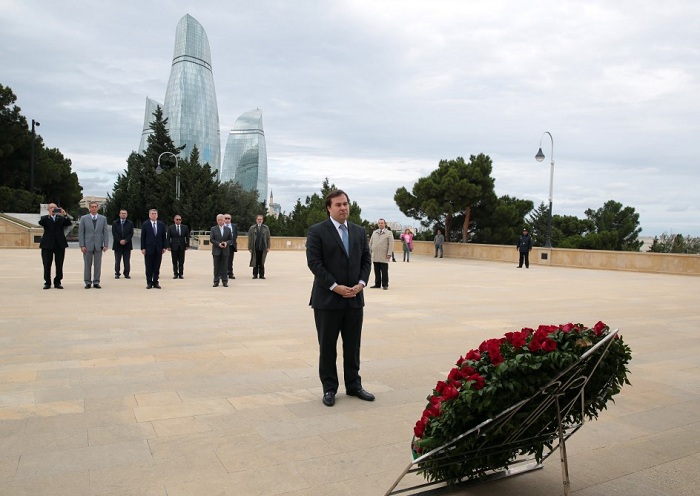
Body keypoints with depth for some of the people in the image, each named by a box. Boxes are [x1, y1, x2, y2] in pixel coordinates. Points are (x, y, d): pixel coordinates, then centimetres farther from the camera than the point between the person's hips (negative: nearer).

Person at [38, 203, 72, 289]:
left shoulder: (61, 218, 11)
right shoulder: (45, 218, 8)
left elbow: (69, 224, -6)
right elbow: (40, 223, -14)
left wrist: (64, 215, -20)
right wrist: (49, 215, -24)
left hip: (60, 244, 1)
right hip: (47, 244, -1)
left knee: (59, 265, 3)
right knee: (47, 265, 2)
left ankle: (57, 282, 12)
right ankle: (47, 283, 10)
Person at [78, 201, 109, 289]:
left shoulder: (103, 218, 7)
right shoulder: (84, 218, 4)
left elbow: (105, 232, 5)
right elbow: (80, 232, 2)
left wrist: (106, 245, -3)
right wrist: (82, 245, -6)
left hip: (98, 245, 1)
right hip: (87, 245, -1)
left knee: (98, 265, 3)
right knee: (87, 265, 3)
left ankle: (96, 282, 9)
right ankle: (88, 282, 10)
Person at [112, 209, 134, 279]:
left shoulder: (130, 223, 9)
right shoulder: (115, 223, 8)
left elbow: (131, 233, 0)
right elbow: (114, 233, -2)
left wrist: (125, 240, -13)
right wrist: (120, 240, -13)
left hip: (127, 244, 0)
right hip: (117, 244, 0)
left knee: (127, 260, 1)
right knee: (117, 260, 3)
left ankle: (126, 274, 6)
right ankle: (117, 273, 10)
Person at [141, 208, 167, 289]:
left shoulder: (161, 224, 7)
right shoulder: (145, 224, 1)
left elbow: (164, 237, 8)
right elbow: (143, 237, -1)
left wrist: (164, 247, 2)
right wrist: (143, 248, -7)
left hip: (158, 249, 2)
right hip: (148, 248, -2)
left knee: (157, 267, 4)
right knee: (149, 267, 3)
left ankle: (155, 282, 11)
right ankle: (149, 282, 10)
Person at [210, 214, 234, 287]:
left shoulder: (228, 229, 8)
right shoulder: (213, 229, 4)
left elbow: (231, 239, 8)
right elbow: (211, 239, -1)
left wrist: (226, 243, -13)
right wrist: (218, 244, -15)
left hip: (225, 251, 1)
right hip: (216, 251, -1)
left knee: (224, 266, 2)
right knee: (216, 267, 2)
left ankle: (225, 281, 6)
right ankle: (216, 281, 7)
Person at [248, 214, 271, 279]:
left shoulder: (266, 228, 9)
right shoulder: (252, 228, 6)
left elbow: (268, 238, 7)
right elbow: (250, 239, 4)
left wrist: (268, 247, -1)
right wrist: (250, 247, -3)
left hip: (263, 248, 1)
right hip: (255, 248, 0)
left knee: (262, 262, 3)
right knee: (255, 262, 4)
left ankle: (261, 275, 9)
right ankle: (255, 274, 11)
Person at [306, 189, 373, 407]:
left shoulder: (359, 231, 10)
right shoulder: (317, 231, -6)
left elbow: (366, 259, 10)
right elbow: (314, 262, -12)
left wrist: (361, 284, -6)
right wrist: (335, 287, -17)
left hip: (355, 298, 5)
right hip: (327, 299, -4)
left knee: (353, 345, 12)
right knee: (327, 346, 7)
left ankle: (353, 385, 25)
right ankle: (329, 388, 19)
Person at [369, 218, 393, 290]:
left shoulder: (388, 233, 3)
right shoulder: (374, 232, 17)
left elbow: (391, 244, -4)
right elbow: (371, 243, 19)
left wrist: (389, 254, -13)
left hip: (384, 257, -4)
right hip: (375, 256, 4)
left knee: (384, 272, -1)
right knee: (377, 271, 7)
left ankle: (385, 285, 6)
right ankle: (377, 284, 14)